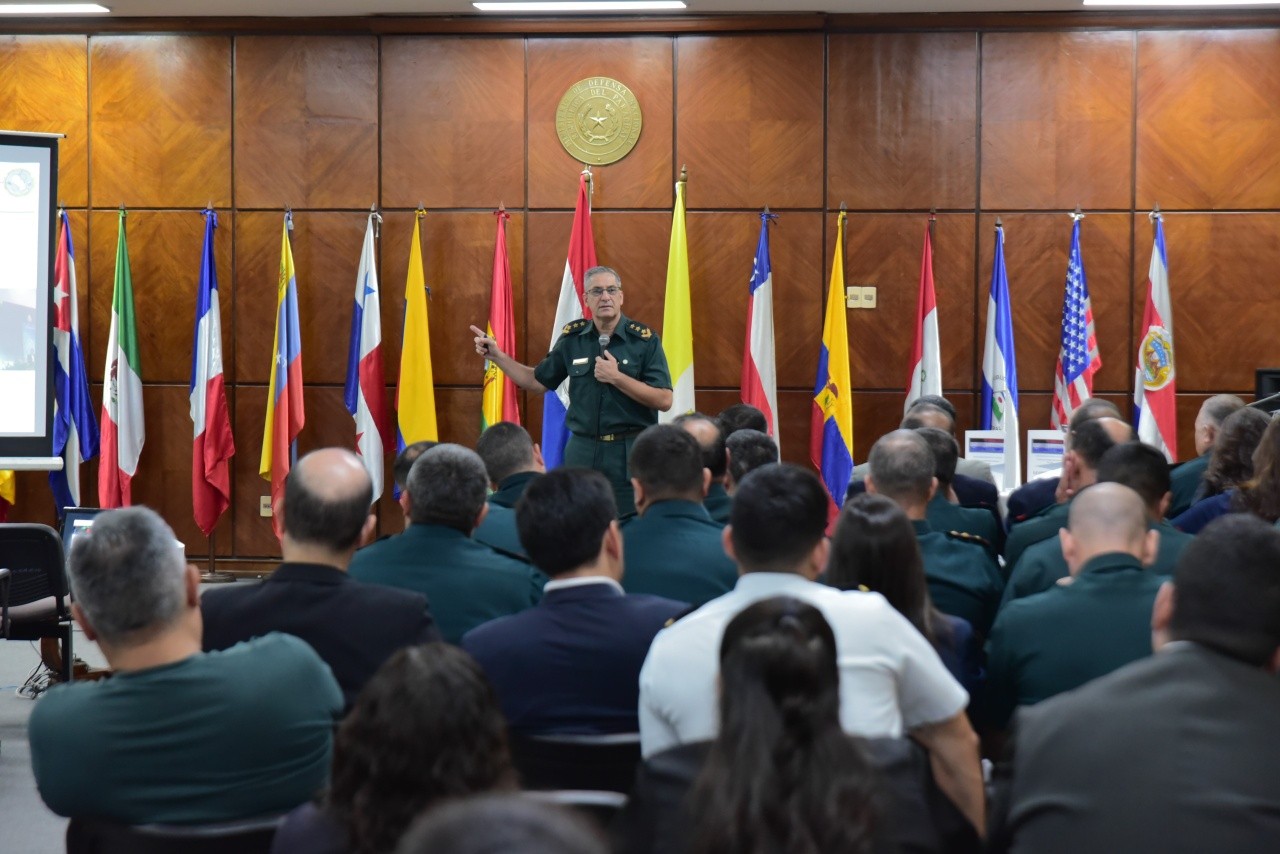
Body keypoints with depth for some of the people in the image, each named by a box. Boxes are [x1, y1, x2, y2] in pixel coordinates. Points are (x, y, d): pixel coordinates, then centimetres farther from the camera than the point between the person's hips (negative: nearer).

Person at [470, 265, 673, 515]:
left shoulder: (644, 340, -6)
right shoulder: (573, 337, 5)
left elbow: (664, 400, -11)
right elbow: (539, 382, 16)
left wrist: (617, 377, -17)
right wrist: (497, 356, 8)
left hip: (629, 452, -3)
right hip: (582, 450, 3)